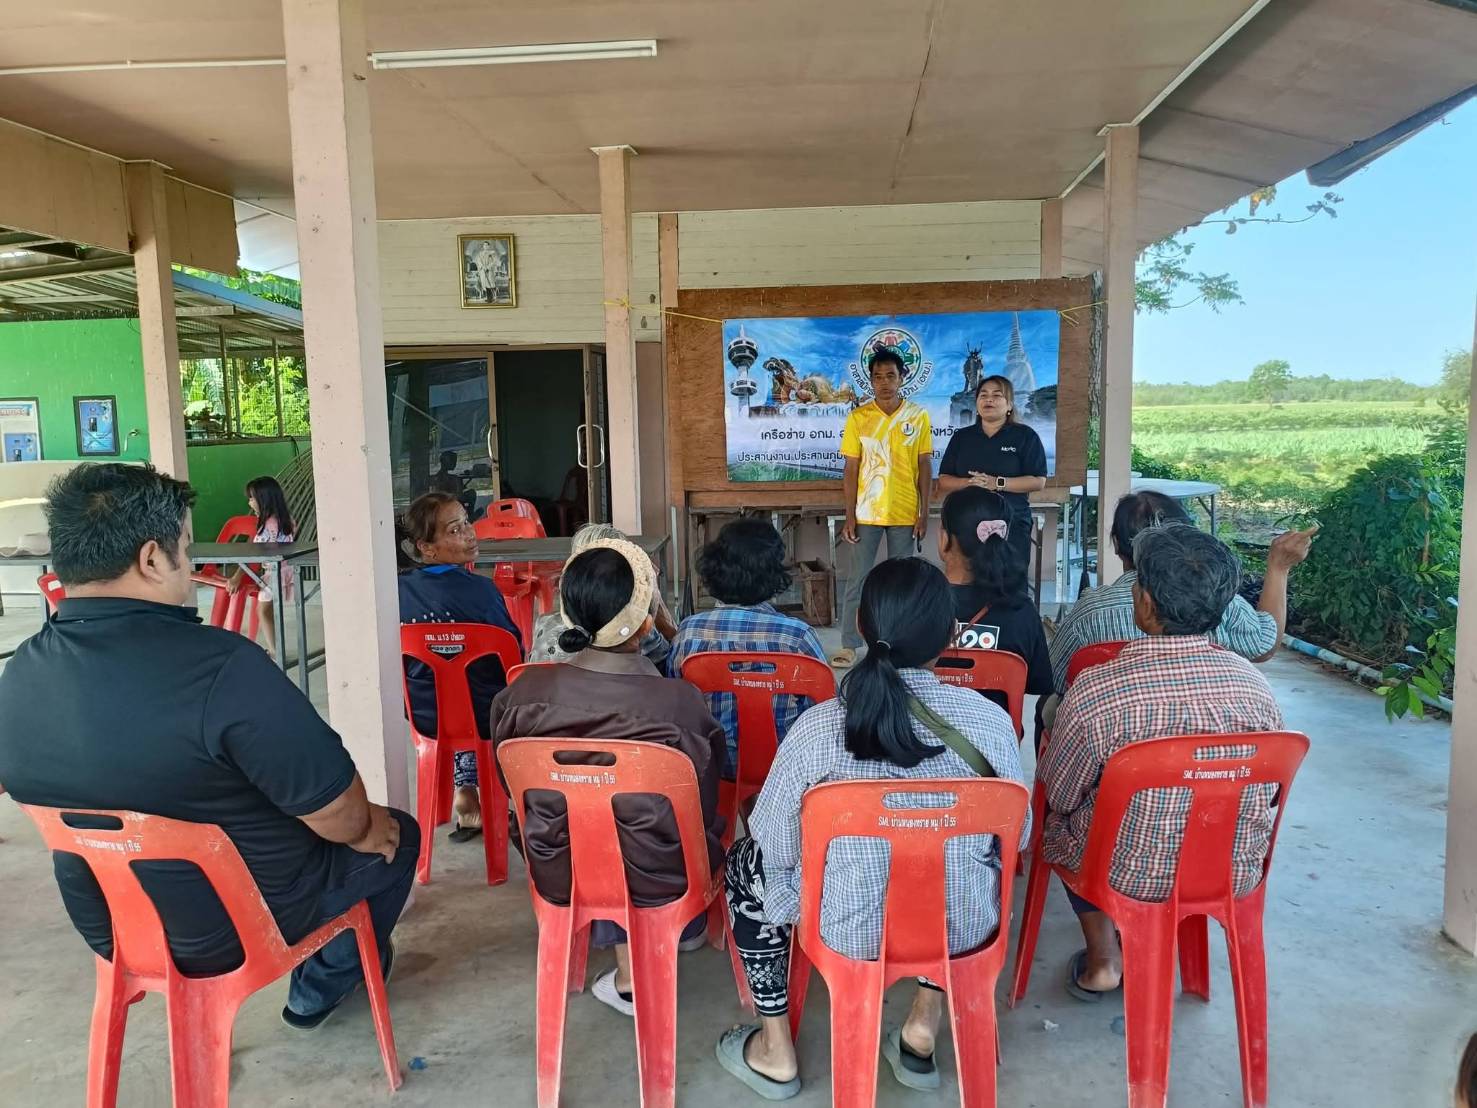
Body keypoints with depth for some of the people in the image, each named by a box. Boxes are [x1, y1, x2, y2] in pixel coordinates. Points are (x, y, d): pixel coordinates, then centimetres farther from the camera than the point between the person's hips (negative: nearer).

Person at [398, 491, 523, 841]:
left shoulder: (399, 588, -7)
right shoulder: (478, 589, -20)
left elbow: (410, 660, 6)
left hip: (426, 714, 5)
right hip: (487, 716, -5)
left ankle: (465, 791, 33)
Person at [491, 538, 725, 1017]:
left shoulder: (525, 693, -18)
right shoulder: (679, 705, -27)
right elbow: (704, 808, -11)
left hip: (558, 876, 2)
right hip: (654, 882, -2)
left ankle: (630, 973, 34)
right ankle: (686, 928, 48)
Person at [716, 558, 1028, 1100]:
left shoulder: (817, 726, -21)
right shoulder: (990, 721, -16)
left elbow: (775, 846, -9)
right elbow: (1016, 837, -1)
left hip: (851, 930, -2)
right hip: (965, 930, 3)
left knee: (745, 863, 25)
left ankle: (775, 1051, 30)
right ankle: (924, 1029, 33)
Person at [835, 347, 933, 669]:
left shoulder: (919, 417, 0)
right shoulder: (858, 417, -2)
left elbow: (924, 467, 2)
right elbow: (851, 469, -1)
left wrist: (924, 513, -3)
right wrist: (849, 516, -5)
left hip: (904, 513, 1)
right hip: (866, 513, 0)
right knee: (858, 579, 2)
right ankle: (849, 645, 9)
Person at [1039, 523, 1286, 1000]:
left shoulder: (1095, 690, -26)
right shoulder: (1255, 685, -12)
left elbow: (1058, 795, -10)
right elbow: (1266, 793, 4)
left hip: (1130, 877, -4)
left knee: (1062, 813, 24)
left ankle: (1102, 957, 24)